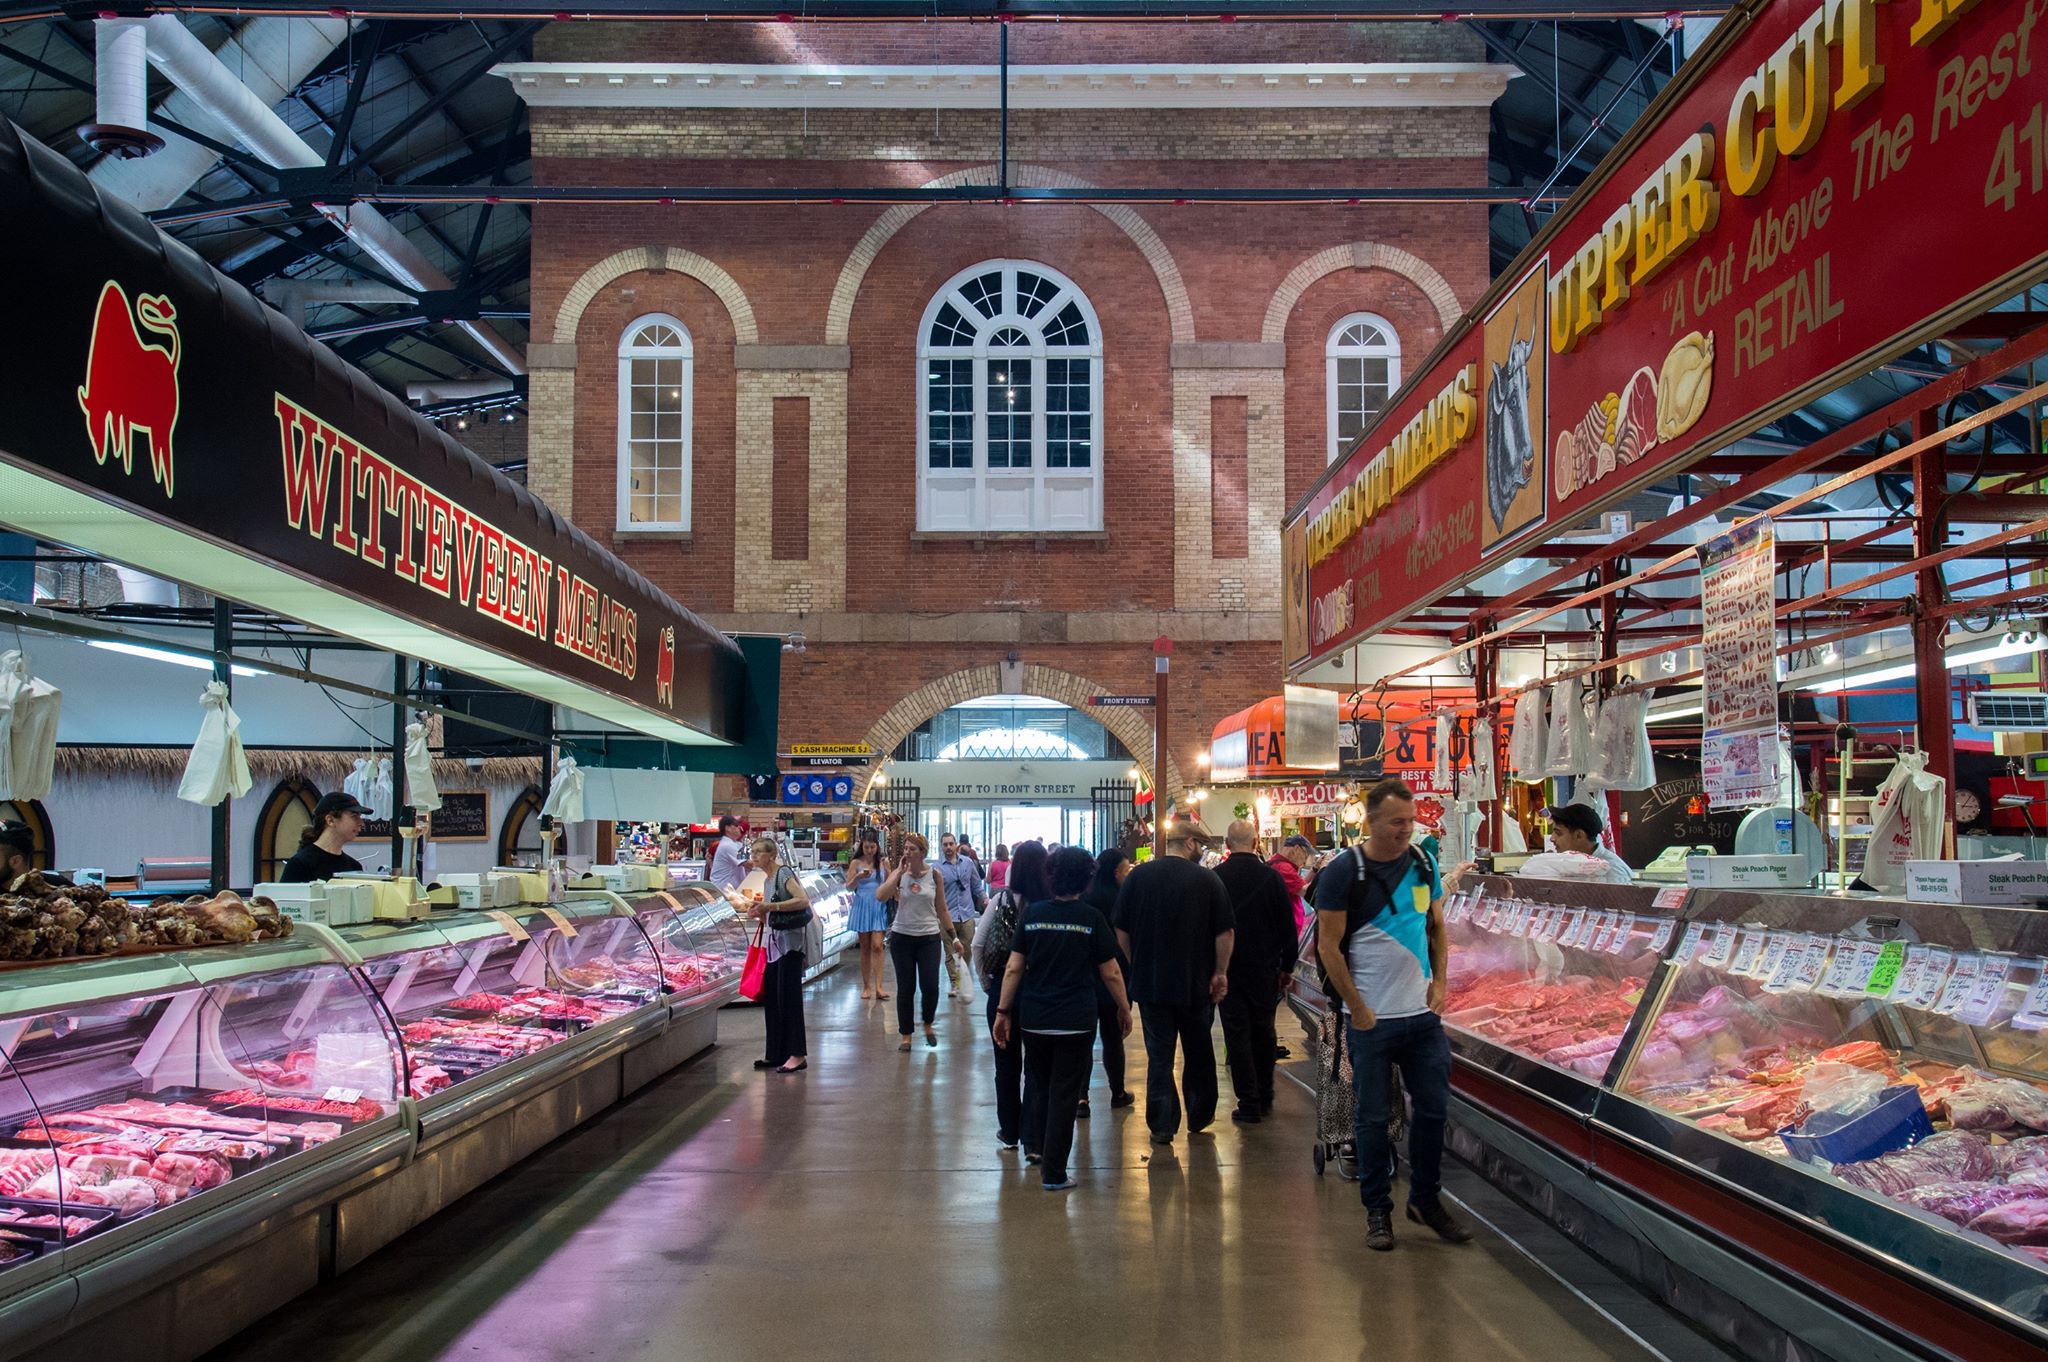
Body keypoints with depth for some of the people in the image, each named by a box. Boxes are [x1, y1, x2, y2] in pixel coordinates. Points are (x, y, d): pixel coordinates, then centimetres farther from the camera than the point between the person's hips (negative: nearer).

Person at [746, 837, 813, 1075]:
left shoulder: (784, 873, -10)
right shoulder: (767, 879, 16)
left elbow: (803, 900, -24)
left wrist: (771, 906, -25)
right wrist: (758, 913, 4)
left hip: (790, 941, -9)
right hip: (774, 942, 9)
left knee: (788, 997, -7)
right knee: (770, 997, 9)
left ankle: (797, 1055, -2)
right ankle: (776, 1054, 17)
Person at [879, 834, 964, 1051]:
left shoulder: (934, 875, 0)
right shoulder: (899, 874, -2)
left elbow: (941, 909, 7)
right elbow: (881, 896, -19)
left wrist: (953, 937, 5)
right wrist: (899, 872, -17)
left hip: (929, 937, 0)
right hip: (902, 937, 0)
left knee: (930, 986, -6)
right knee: (905, 988, 3)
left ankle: (928, 1025, 22)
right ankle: (906, 1036, 15)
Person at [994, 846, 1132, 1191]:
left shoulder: (1033, 914, 0)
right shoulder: (1091, 918, -5)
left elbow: (1014, 968, 0)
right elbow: (1111, 973, -1)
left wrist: (1003, 1011, 7)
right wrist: (1124, 1008, 14)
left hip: (1033, 1018, 2)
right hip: (1076, 1020, -2)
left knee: (1040, 1084, 22)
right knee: (1065, 1094, 4)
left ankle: (1040, 1148, 30)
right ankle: (1054, 1173, 6)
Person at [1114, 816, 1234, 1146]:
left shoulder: (1138, 877, -2)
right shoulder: (1207, 880, -9)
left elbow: (1121, 932, 3)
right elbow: (1225, 933, -8)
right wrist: (1220, 973, 3)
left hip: (1150, 983, 1)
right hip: (1196, 983, -1)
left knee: (1159, 1054, 7)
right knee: (1198, 1053, 16)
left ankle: (1161, 1126, 6)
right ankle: (1199, 1117, 27)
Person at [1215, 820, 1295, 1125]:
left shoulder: (1214, 878, -9)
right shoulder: (1271, 877, -7)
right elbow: (1288, 927, -2)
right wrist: (1287, 967, 9)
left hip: (1229, 969, -2)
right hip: (1265, 970, 2)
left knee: (1237, 1035, 2)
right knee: (1263, 1032, 15)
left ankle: (1249, 1104, 1)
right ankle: (1264, 1097, 25)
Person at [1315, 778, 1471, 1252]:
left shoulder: (1423, 864, 5)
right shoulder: (1344, 871, -11)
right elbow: (1328, 946, -10)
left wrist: (1440, 983, 2)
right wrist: (1359, 1011, -12)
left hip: (1424, 1015, 5)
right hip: (1372, 1018, -5)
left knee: (1433, 1107, 9)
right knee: (1373, 1116, 4)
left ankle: (1426, 1199, 26)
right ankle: (1377, 1209, 18)